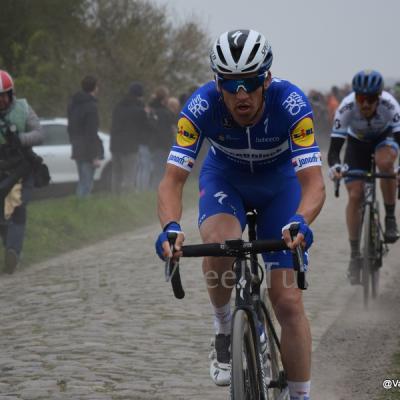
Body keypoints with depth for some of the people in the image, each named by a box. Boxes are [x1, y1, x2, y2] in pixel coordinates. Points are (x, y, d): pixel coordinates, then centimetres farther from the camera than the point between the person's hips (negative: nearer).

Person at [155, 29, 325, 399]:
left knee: (288, 302, -8)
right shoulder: (202, 107, -31)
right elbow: (172, 180, -33)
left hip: (280, 183, 0)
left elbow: (314, 183, -39)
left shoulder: (291, 103, -34)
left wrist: (300, 222, -60)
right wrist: (171, 227, -53)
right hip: (225, 179, 0)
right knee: (219, 243, -34)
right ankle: (224, 330, -7)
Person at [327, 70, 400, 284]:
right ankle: (355, 255, -2)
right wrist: (334, 166, -55)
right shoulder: (346, 108, -33)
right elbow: (334, 147, -34)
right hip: (357, 143, 1)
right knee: (354, 196, -13)